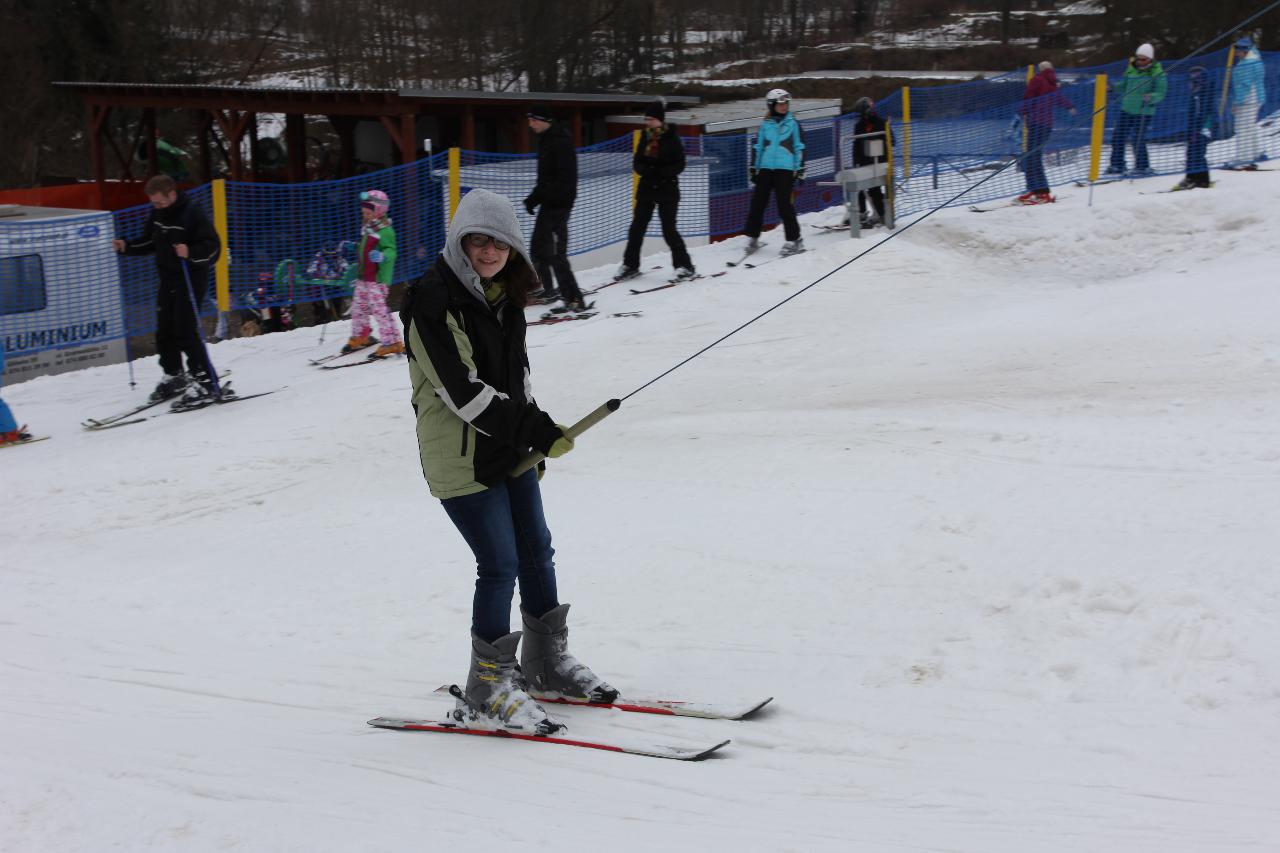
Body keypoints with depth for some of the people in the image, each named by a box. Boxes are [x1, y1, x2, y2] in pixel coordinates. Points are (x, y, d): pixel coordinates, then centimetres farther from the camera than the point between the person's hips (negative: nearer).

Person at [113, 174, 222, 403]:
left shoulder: (192, 213, -16)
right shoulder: (157, 213, 8)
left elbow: (213, 246, -18)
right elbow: (149, 242, 21)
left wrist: (190, 253, -34)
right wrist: (126, 246, 6)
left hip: (191, 279, -8)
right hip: (168, 280, 8)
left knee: (185, 332, -11)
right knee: (164, 331, 10)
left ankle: (205, 380, -2)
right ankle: (174, 377, 24)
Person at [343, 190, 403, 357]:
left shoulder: (385, 230, -14)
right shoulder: (367, 228, 14)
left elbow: (391, 251, -23)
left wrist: (382, 256, -42)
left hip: (378, 277, -9)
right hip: (363, 276, 9)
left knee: (378, 309, -12)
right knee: (358, 306, 17)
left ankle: (393, 342, -8)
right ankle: (360, 336, 36)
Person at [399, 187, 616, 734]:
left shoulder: (504, 296, 7)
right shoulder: (434, 301, -19)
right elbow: (463, 391, -23)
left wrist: (536, 432, 10)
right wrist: (539, 433, -20)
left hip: (510, 448, 8)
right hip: (462, 457, -8)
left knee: (536, 550, 15)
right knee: (500, 565, -8)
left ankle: (547, 662, 32)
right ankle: (487, 689, 6)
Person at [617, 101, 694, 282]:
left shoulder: (671, 138, -8)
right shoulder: (645, 137, 7)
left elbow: (679, 165, -9)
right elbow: (637, 161, 10)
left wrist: (661, 171, -22)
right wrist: (644, 169, -12)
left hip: (667, 189, -5)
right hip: (647, 187, 5)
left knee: (669, 229, -7)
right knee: (637, 227, 5)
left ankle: (685, 266, 3)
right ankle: (630, 265, 17)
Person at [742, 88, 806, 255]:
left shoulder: (793, 124, 4)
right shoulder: (765, 125, 10)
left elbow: (800, 148, 4)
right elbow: (757, 147, 14)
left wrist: (800, 169, -1)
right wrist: (753, 167, 11)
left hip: (785, 169, -3)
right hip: (765, 168, 3)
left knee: (784, 204, -10)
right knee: (758, 202, 3)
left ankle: (794, 239, -3)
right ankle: (753, 237, 16)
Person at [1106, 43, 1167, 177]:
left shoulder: (1157, 73, -8)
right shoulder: (1131, 69, 7)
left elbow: (1161, 93, -11)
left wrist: (1151, 97, -30)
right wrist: (1113, 86, 1)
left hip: (1143, 112, -6)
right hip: (1127, 109, 6)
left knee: (1138, 139, -10)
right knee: (1117, 137, 7)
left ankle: (1142, 167, 6)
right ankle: (1117, 165, 22)